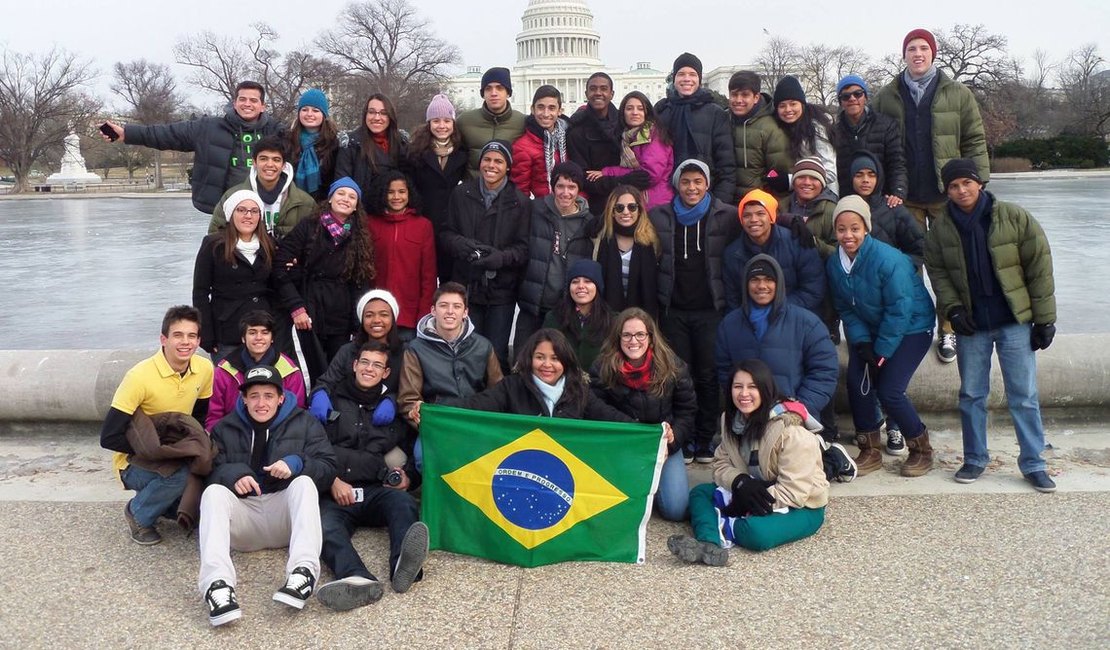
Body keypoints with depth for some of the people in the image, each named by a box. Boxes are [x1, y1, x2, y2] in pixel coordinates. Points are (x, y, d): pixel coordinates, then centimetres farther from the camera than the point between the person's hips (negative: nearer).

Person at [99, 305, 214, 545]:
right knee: (182, 472, -35)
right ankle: (139, 513, -5)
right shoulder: (140, 376, -24)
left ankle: (166, 503, 13)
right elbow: (109, 437, -22)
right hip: (135, 463, -5)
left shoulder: (204, 369, -7)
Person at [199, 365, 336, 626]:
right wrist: (233, 474, -18)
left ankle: (303, 572, -48)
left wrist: (296, 464, -17)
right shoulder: (226, 428, 16)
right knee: (213, 492, -28)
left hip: (285, 514, -1)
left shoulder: (304, 423, 12)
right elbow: (210, 470, 4)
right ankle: (217, 584, -48)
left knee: (304, 482, -30)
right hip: (242, 511, 1)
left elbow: (328, 468, 2)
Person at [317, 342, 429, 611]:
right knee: (324, 525, -35)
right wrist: (333, 480, -4)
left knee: (403, 503, -34)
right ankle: (358, 579, -62)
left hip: (379, 490, 1)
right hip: (338, 493, -1)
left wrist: (408, 476, 3)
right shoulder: (332, 402, 18)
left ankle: (404, 564, -62)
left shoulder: (393, 407, 23)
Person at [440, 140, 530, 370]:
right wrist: (463, 245, -14)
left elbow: (524, 247, -4)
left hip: (502, 289, -2)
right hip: (467, 286, 2)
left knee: (497, 353, 1)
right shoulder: (462, 194, 4)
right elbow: (447, 233, 8)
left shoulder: (520, 202, -3)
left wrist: (501, 257, -24)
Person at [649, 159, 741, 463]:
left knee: (708, 375, 2)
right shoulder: (660, 217, 5)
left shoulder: (726, 216, -1)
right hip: (674, 309, 2)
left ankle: (705, 439, 13)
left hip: (710, 309, -1)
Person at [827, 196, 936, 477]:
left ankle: (921, 450, 12)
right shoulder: (835, 263, -8)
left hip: (912, 327, -6)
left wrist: (882, 350, -20)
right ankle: (870, 451, 13)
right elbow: (844, 308, 0)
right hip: (870, 329, 6)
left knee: (889, 392, -13)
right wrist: (861, 342, -12)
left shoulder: (887, 259, -27)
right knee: (857, 385, -6)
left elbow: (900, 310, -24)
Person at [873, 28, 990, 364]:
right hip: (905, 197, 1)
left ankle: (947, 331, 13)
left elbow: (975, 143, 1)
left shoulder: (958, 94, 2)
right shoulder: (886, 97, 4)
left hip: (946, 195, -1)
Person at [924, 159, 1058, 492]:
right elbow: (937, 271, 7)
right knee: (971, 395, 9)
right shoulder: (940, 228, -1)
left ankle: (1033, 463, 12)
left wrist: (1044, 319, -6)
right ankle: (975, 459, 22)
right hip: (971, 325, 2)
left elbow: (1039, 267, -6)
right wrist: (953, 308, -8)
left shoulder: (1014, 217, -9)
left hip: (1015, 322, -2)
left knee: (1024, 396, 2)